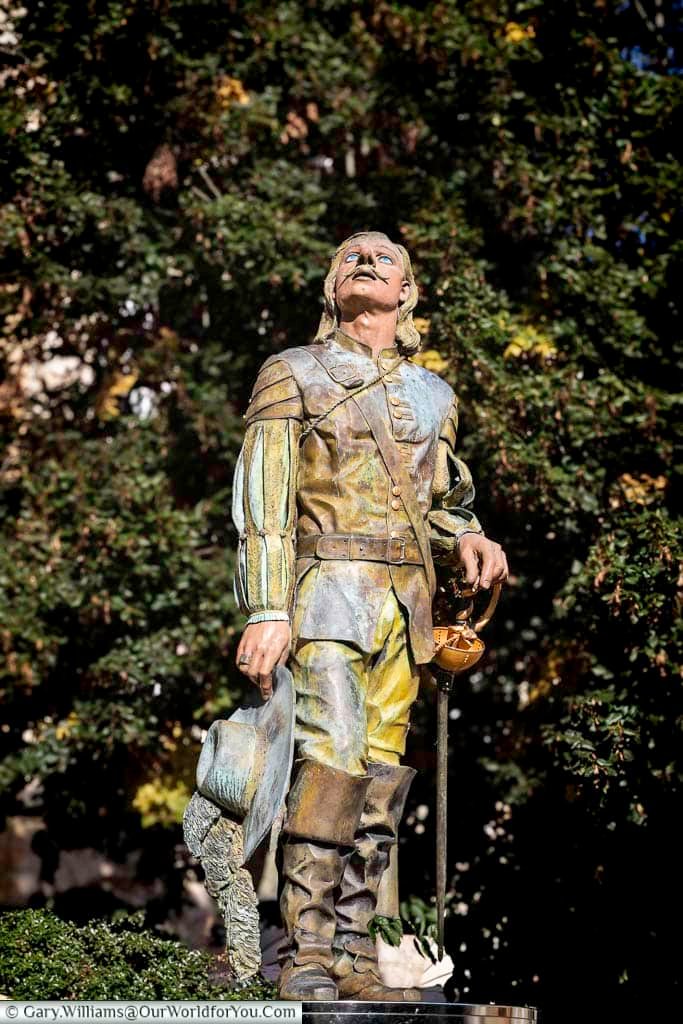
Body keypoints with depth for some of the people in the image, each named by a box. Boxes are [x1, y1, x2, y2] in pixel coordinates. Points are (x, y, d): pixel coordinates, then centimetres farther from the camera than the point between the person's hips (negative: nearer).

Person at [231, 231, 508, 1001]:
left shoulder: (432, 396, 19)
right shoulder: (293, 374, 5)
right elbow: (265, 501, -4)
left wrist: (467, 539, 1)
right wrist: (266, 611, -15)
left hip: (406, 599, 6)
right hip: (329, 587, -6)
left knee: (381, 771, 2)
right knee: (332, 753, -20)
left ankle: (353, 955, 3)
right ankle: (305, 956, -20)